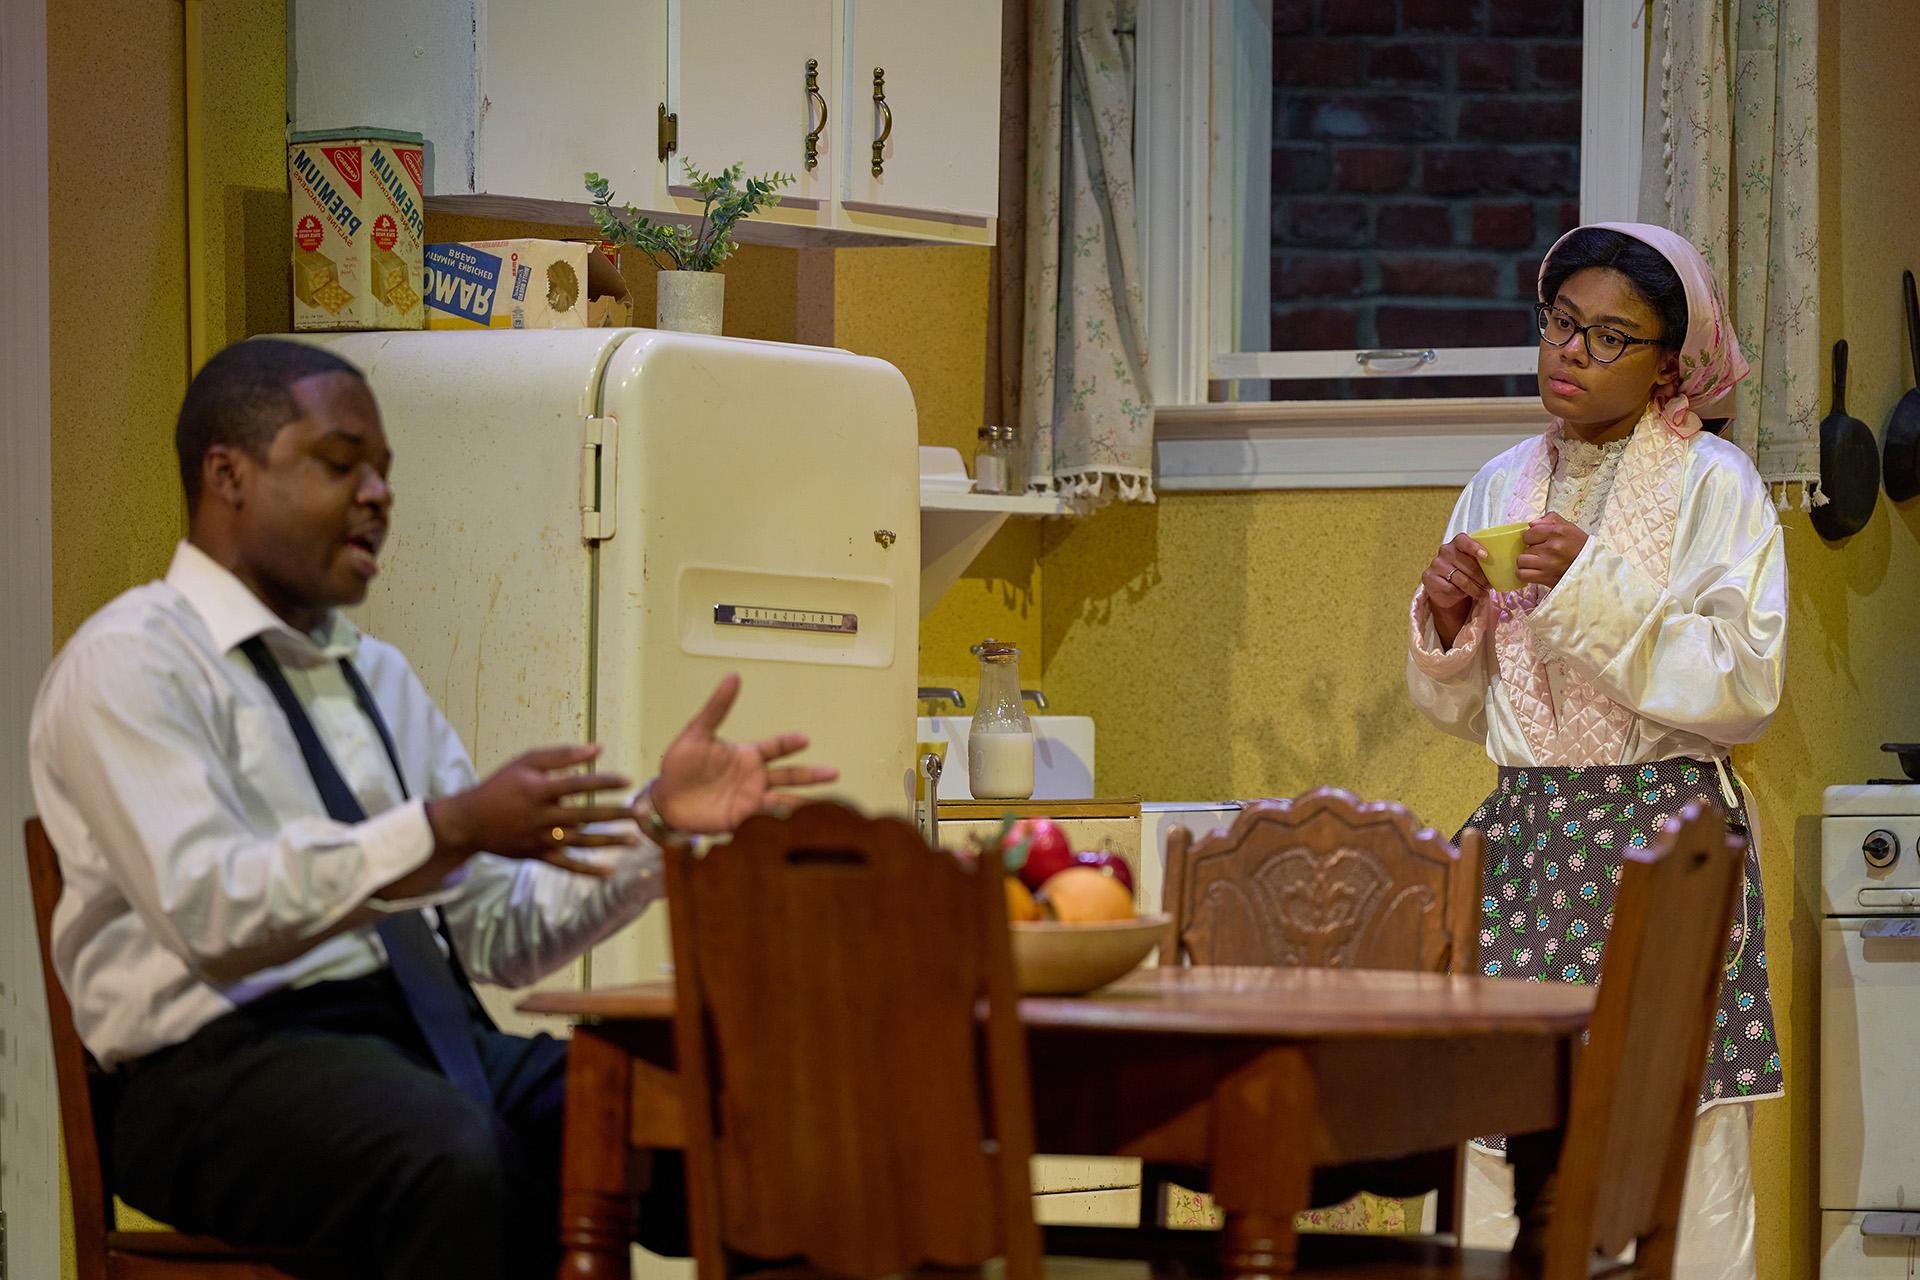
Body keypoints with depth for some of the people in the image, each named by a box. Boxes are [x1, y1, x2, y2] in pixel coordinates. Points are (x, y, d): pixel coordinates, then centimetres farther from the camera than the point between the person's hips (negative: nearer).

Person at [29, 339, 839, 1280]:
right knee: (463, 1166, -38)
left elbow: (501, 935, 17)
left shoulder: (377, 675, 20)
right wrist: (450, 830, -26)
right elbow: (207, 912, -19)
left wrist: (658, 819, 2)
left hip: (424, 1034, 7)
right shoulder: (130, 660, -3)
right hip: (230, 1058, -7)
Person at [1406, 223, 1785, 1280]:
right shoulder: (1502, 488, 14)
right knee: (1495, 1147, -2)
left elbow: (1745, 688, -11)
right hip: (1523, 831, 5)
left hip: (1662, 843, -5)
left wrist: (1595, 593, -16)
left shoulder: (1714, 486, -1)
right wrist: (1447, 624, -1)